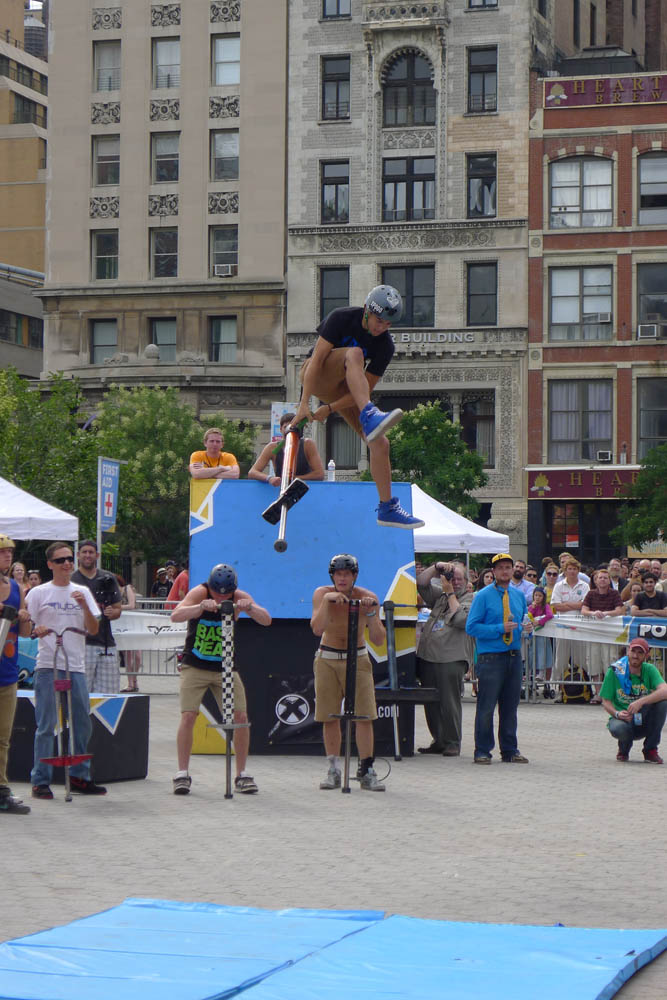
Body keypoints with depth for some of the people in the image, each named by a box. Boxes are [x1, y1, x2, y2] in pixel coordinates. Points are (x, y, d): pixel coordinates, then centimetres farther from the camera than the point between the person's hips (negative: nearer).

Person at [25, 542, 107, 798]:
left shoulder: (82, 592, 13)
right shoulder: (38, 593, 3)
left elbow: (93, 630, 8)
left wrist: (84, 606, -8)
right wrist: (36, 630, -20)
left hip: (76, 666, 4)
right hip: (48, 665, -4)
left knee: (82, 724, 6)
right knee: (46, 725, -5)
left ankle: (79, 777, 18)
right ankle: (40, 781, 0)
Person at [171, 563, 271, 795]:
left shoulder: (240, 597, -8)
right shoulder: (199, 593, -15)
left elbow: (266, 620, -18)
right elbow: (176, 616, -30)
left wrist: (250, 608, -39)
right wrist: (201, 607, -48)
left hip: (225, 668, 2)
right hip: (194, 667, -2)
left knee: (241, 717, -6)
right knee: (188, 716, -13)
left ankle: (242, 774, 6)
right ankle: (182, 774, -3)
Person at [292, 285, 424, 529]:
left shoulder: (385, 347, -13)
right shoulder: (342, 318, -21)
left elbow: (366, 389, -14)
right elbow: (316, 358, -26)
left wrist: (330, 409, -24)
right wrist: (304, 402, -33)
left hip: (344, 388, 4)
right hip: (316, 376, -4)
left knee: (380, 443, -10)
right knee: (354, 354, -36)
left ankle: (387, 508, -1)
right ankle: (370, 418, -57)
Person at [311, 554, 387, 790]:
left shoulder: (367, 597, -12)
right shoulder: (322, 594, -11)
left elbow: (378, 640, -15)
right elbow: (317, 629, -26)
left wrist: (371, 613, -29)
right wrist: (327, 601, -35)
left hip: (358, 659, -1)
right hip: (327, 660, 1)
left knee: (364, 715, -8)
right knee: (329, 717, 2)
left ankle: (367, 771, -4)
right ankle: (334, 770, 11)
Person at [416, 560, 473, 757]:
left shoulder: (470, 600, 3)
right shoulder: (439, 595, 21)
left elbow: (460, 619, -12)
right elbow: (421, 583, 12)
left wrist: (450, 593, -5)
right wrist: (436, 567, 0)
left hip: (452, 658, -6)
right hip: (428, 656, 6)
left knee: (449, 702, -7)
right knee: (431, 702, 8)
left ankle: (452, 743, 1)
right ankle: (439, 741, 16)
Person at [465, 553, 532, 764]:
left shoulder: (518, 595, 15)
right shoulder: (483, 596, -4)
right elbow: (471, 627, -9)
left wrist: (527, 628, -2)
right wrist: (500, 629, -17)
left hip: (514, 657, 6)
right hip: (490, 657, -5)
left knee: (510, 705, 9)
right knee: (486, 706, -5)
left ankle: (510, 750, 16)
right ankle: (482, 751, 2)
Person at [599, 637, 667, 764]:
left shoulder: (649, 670, -4)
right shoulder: (614, 671, -5)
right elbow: (606, 701, -4)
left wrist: (641, 702, -35)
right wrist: (617, 714, -26)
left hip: (644, 722, 2)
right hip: (623, 719, -2)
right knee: (618, 728, -39)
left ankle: (651, 750, -11)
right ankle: (624, 749, 3)